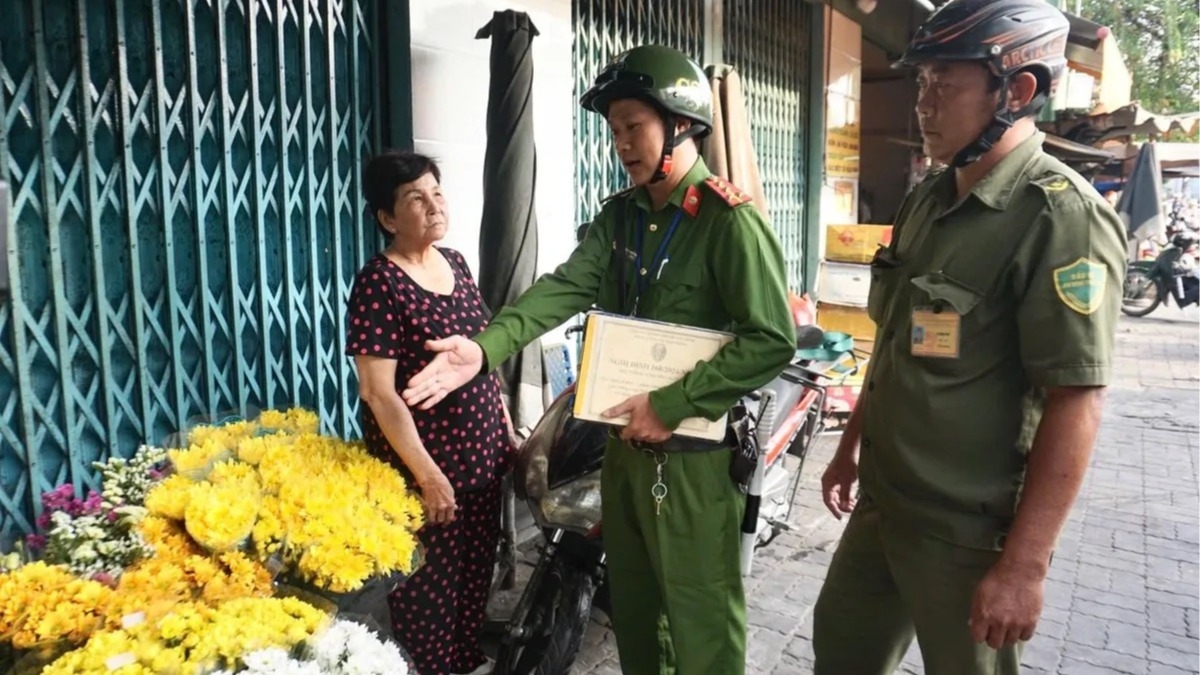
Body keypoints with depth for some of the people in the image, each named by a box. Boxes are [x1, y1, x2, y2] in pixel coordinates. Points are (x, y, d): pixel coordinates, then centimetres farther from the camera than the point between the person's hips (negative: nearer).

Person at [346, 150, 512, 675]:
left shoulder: (455, 262, 5)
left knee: (476, 571, 20)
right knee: (429, 586, 9)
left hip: (480, 454, 7)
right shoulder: (378, 284, -17)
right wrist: (427, 474, -19)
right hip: (424, 464, -7)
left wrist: (506, 432, 12)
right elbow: (377, 393, -19)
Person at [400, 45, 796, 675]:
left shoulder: (730, 220, -14)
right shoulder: (619, 215, 7)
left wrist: (671, 404, -23)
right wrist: (486, 346, -24)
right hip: (625, 443, 7)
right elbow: (566, 287, -8)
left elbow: (772, 338, -20)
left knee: (700, 616, 8)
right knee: (630, 600, 22)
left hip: (692, 451, -6)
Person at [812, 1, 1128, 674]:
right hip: (881, 503, 8)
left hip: (968, 534, -7)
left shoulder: (1062, 217, -18)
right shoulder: (927, 200, 7)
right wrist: (851, 447, 17)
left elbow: (1077, 404, -22)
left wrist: (1024, 565, -22)